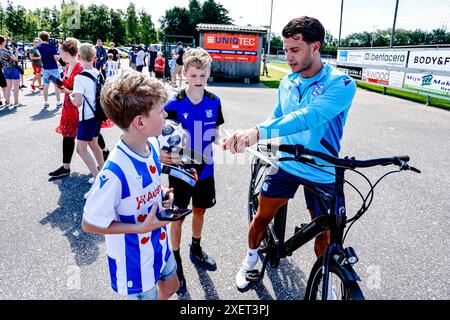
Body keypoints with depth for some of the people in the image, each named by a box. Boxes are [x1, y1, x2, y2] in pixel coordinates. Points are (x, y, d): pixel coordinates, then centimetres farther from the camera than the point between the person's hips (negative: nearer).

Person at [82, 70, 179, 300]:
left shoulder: (153, 143, -11)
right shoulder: (115, 172, -34)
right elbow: (90, 224, -22)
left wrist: (162, 196, -10)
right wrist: (142, 227, -25)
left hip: (158, 242, 7)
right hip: (134, 257, -7)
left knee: (170, 286, 28)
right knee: (146, 295, 19)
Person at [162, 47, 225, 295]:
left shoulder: (214, 102, -4)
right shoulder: (175, 104, -14)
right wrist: (161, 153, -33)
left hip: (204, 169, 4)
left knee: (200, 210, 20)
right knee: (178, 216, 9)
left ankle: (196, 250, 45)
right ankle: (176, 262, 28)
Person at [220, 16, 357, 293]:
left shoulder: (340, 84, -19)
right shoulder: (287, 83, 0)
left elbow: (307, 118, -35)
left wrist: (258, 132, -46)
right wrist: (246, 136, -11)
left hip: (322, 173, -3)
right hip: (285, 164, 4)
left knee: (323, 232, 12)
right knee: (262, 217, 12)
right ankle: (251, 258, 41)